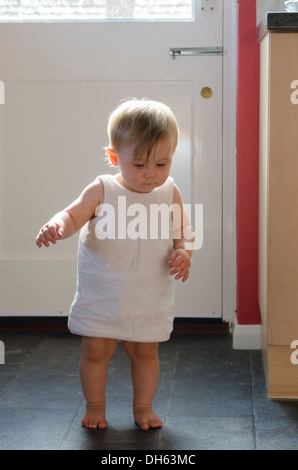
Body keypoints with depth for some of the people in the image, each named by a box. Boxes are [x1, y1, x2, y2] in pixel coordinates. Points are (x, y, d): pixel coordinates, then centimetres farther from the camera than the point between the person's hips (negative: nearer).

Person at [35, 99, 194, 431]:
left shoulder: (170, 193, -3)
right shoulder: (102, 191, -10)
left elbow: (183, 230, 6)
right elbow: (74, 216, -11)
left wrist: (184, 253, -15)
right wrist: (56, 225, -34)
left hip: (150, 299, 1)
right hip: (101, 296, -1)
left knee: (145, 352, 11)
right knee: (95, 351, 6)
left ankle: (143, 406, 31)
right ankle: (95, 406, 27)